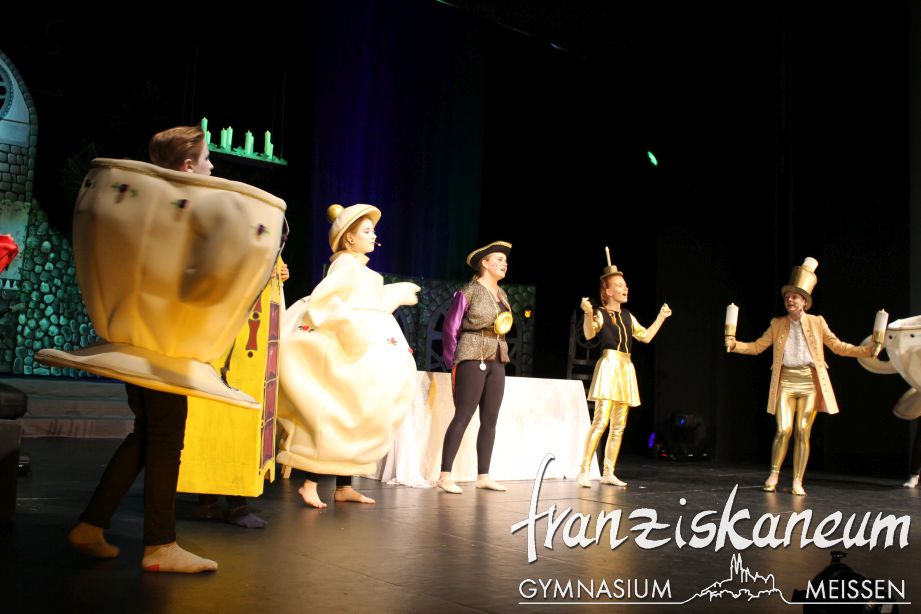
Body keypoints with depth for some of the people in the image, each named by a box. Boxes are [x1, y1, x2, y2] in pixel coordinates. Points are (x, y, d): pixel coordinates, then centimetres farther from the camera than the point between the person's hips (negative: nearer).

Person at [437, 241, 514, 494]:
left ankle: (483, 475, 13)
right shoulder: (469, 292, -7)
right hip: (473, 360, -7)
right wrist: (453, 363, -5)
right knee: (463, 417, -10)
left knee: (490, 420, 7)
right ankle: (445, 475, -7)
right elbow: (450, 328, -5)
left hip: (497, 362, 7)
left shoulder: (502, 295, 13)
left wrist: (499, 354, 10)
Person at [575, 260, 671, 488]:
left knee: (619, 425, 6)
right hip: (609, 365, -7)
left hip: (626, 368, 7)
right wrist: (588, 314, -37)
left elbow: (646, 337, 25)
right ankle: (584, 471, -15)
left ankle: (608, 473, 12)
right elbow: (589, 334, -20)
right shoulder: (601, 314, -3)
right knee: (600, 421, -17)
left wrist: (661, 318, 26)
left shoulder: (627, 316, 18)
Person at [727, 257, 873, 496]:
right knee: (783, 431, -8)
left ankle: (798, 481, 5)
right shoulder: (777, 324, 11)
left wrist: (867, 350, -2)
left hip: (810, 382, 0)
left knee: (803, 433, -1)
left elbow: (838, 346, 10)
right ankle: (774, 474, 7)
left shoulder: (817, 322, 9)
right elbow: (757, 346, 11)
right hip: (785, 382, 0)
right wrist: (735, 345, -5)